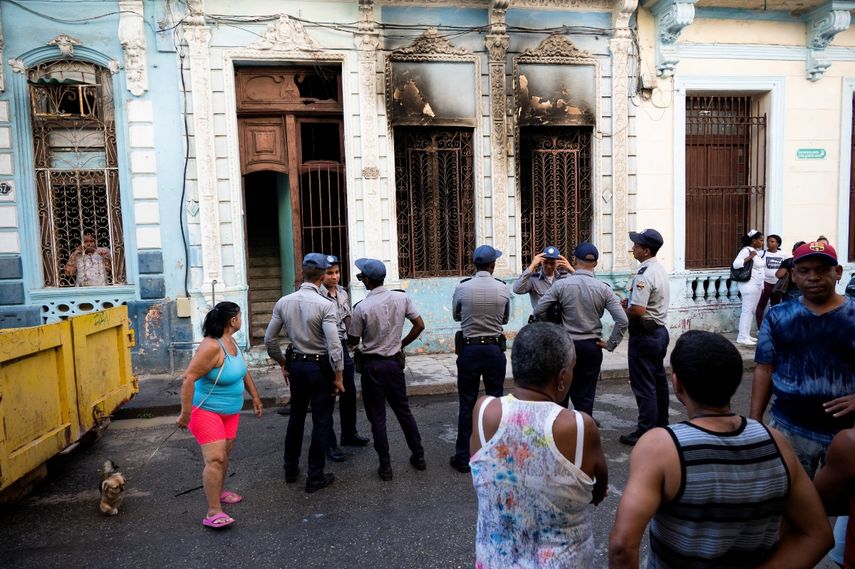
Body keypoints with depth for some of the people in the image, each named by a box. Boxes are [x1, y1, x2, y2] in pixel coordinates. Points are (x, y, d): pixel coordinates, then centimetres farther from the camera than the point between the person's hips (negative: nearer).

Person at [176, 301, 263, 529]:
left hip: (230, 410, 9)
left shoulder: (231, 341, 2)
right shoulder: (212, 346, -27)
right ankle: (213, 513, -8)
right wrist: (185, 414, -28)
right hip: (206, 410, -9)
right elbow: (188, 378, -29)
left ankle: (219, 491, 36)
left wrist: (255, 396, 18)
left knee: (225, 453, 17)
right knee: (215, 459, -13)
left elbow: (244, 371, 16)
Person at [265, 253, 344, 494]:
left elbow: (269, 340, 3)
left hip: (296, 365, 5)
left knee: (296, 417, 21)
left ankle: (291, 470, 35)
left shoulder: (283, 302, -3)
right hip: (320, 367, -5)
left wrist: (283, 364, 16)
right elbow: (334, 345, -22)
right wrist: (339, 376, -11)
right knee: (321, 421, 7)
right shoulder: (325, 305, -20)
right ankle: (315, 477, 16)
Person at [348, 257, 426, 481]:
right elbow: (419, 325, -1)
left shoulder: (362, 307, -17)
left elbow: (353, 341, -7)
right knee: (403, 410, 18)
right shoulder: (402, 298, -6)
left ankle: (385, 467, 13)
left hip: (372, 366, -4)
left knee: (377, 417, 7)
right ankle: (418, 457, 27)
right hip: (395, 362, 4)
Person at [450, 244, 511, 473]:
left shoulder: (462, 288, -8)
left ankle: (463, 458, 14)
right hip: (495, 349, 1)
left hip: (469, 350, -1)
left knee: (467, 405, 6)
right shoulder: (503, 289, -6)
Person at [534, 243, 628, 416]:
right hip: (592, 347, 1)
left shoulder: (561, 285, -10)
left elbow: (538, 312, -8)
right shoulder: (604, 289, -7)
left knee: (561, 394, 15)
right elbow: (622, 321, -10)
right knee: (586, 397, 9)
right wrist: (610, 344, 2)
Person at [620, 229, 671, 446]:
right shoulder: (660, 269, 8)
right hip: (660, 330, 10)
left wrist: (623, 311, -9)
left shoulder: (644, 275, -23)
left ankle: (645, 432, 6)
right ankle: (661, 424, 32)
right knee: (659, 379, 19)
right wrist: (630, 302, 7)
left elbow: (638, 310, -28)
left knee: (643, 385, -2)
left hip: (644, 335, -10)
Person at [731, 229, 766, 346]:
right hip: (749, 285, -9)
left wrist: (762, 286, 18)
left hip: (757, 285, 9)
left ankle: (747, 335, 17)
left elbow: (761, 269, 20)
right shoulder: (746, 250, -11)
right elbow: (736, 264, -22)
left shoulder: (758, 252, 15)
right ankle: (742, 337, -6)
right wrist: (750, 257, -24)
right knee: (747, 310, -8)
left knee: (752, 310, 11)